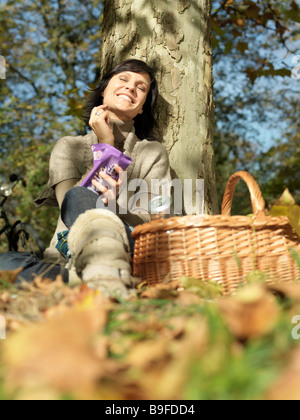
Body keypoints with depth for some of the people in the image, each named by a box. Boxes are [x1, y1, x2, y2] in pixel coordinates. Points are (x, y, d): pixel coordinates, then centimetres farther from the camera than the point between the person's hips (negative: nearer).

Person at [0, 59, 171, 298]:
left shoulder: (153, 154, 14)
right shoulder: (69, 147, 17)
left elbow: (149, 224, 3)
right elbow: (68, 206, -1)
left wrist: (119, 201, -20)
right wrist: (105, 146, -1)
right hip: (65, 262, 2)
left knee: (78, 197, -32)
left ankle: (108, 279, -58)